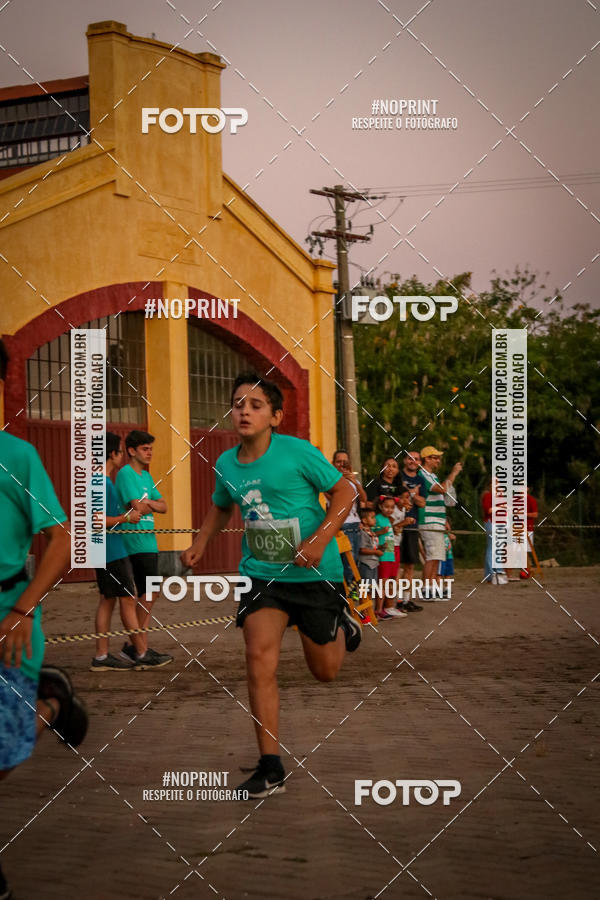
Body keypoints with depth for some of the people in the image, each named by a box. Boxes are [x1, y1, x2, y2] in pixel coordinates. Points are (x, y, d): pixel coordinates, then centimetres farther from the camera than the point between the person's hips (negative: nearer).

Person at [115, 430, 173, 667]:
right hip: (137, 541, -9)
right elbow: (139, 508, -19)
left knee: (145, 596, 11)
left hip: (149, 541, 9)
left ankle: (134, 646, 17)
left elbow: (163, 506, 13)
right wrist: (150, 505, 1)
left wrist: (147, 503, -6)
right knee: (148, 596, -9)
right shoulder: (126, 474, -10)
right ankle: (140, 649, -5)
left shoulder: (146, 476, 19)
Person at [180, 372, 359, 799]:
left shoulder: (297, 452, -15)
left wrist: (320, 540, -21)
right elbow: (221, 507, 22)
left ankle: (342, 623, 47)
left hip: (315, 573, -3)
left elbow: (344, 491, -9)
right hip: (260, 573, 3)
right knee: (260, 656, -17)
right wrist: (199, 545, 6)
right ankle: (271, 767, -11)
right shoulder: (226, 464, 0)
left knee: (325, 670, 9)